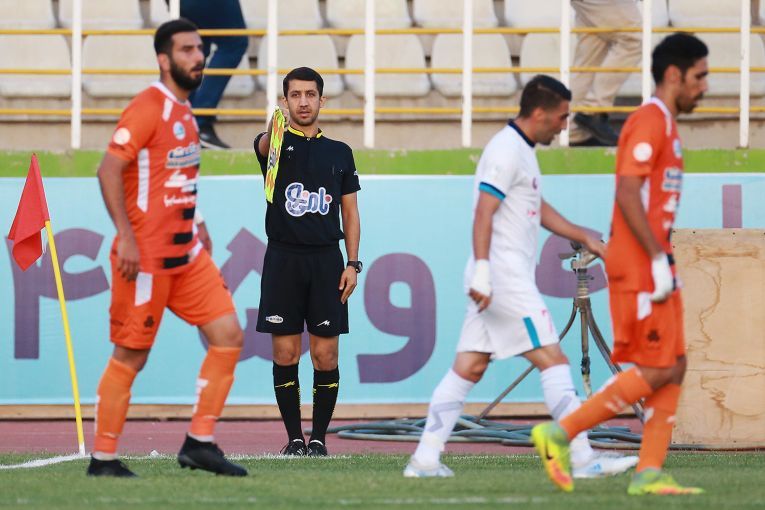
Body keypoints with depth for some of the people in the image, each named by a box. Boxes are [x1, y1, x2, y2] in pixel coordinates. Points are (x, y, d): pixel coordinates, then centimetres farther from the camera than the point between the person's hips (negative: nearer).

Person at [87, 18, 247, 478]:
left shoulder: (184, 111, 14)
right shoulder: (148, 108, -13)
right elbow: (109, 169, -20)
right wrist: (126, 237, -24)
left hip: (186, 251, 9)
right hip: (146, 255, -9)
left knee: (228, 334, 1)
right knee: (131, 355, -2)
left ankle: (200, 442, 5)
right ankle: (103, 458, 7)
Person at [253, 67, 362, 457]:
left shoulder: (339, 153, 13)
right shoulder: (277, 144, 5)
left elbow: (350, 213, 13)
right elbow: (264, 145, -22)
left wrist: (353, 264, 2)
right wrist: (275, 128, -47)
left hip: (326, 260, 1)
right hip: (283, 259, -1)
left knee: (325, 356, -2)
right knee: (285, 354, -1)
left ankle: (319, 438, 7)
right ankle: (294, 438, 7)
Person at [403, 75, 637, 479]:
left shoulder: (521, 150, 20)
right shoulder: (506, 151, -12)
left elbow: (539, 210, 32)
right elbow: (483, 213, -21)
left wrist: (584, 237, 31)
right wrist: (482, 273, -28)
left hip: (496, 280, 10)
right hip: (504, 276, -10)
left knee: (468, 368, 6)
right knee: (552, 360, -8)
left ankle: (425, 459, 4)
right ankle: (583, 459, -8)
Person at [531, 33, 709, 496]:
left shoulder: (665, 126, 19)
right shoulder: (649, 123, -12)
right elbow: (627, 195, -21)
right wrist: (658, 259, -22)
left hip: (654, 267, 10)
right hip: (639, 267, -10)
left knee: (674, 367, 6)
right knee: (656, 370, -10)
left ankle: (650, 473, 4)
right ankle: (560, 434, -5)